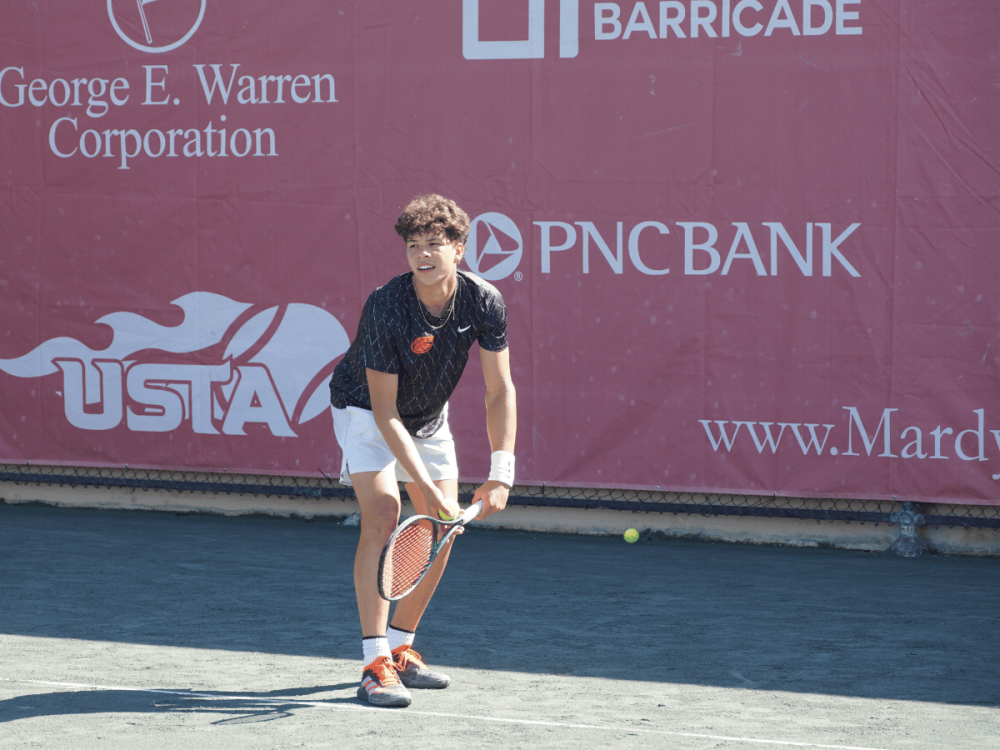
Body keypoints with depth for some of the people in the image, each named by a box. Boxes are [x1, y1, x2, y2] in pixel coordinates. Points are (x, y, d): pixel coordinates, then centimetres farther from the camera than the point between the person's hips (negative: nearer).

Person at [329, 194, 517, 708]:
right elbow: (385, 411, -30)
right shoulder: (386, 308, -34)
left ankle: (400, 649, 18)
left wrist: (501, 473, -26)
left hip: (428, 416, 5)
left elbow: (500, 390, -16)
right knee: (382, 516, -22)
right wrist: (426, 485, -35)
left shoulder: (484, 302, -22)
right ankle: (376, 665, -22)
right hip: (364, 409, -5)